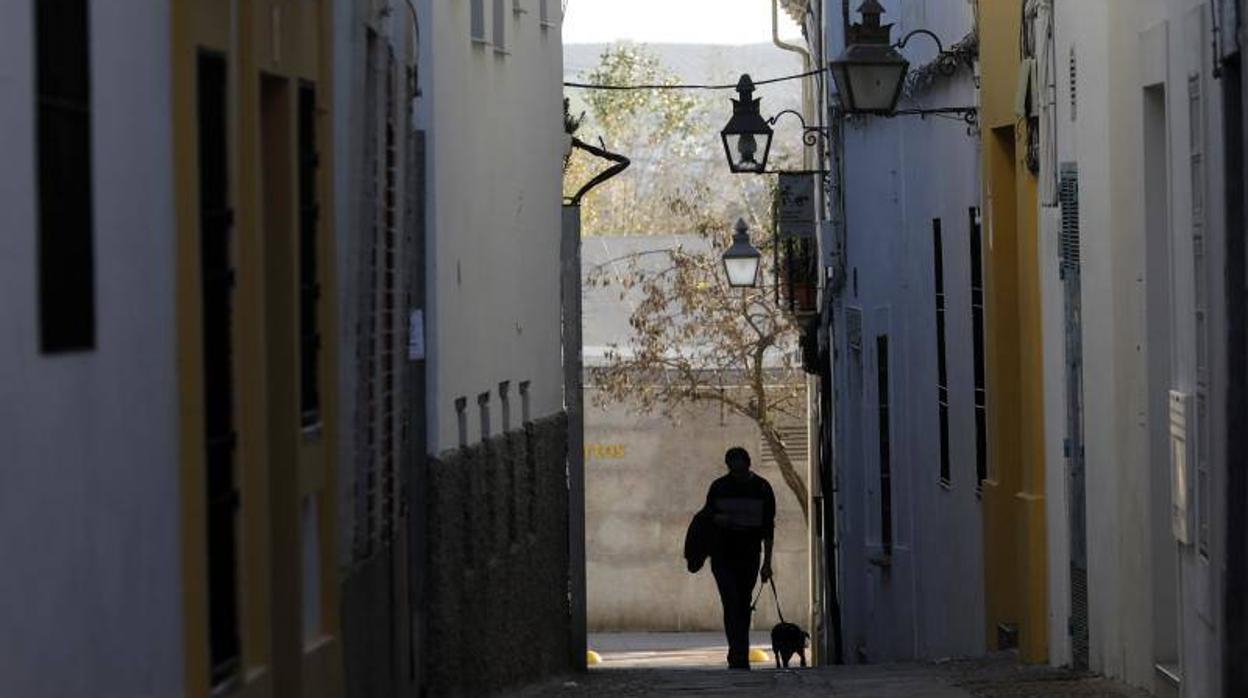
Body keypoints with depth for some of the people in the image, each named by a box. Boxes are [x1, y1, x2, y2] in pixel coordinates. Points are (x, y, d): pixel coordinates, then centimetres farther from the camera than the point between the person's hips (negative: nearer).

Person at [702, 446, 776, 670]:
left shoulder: (762, 489, 2)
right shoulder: (719, 487, 0)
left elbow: (768, 528, 6)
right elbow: (707, 518, 9)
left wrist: (767, 563, 2)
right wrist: (717, 519, -16)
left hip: (749, 558, 1)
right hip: (723, 556, -1)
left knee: (743, 607, 5)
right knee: (732, 605, -12)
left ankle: (738, 659, 13)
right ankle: (739, 658, -17)